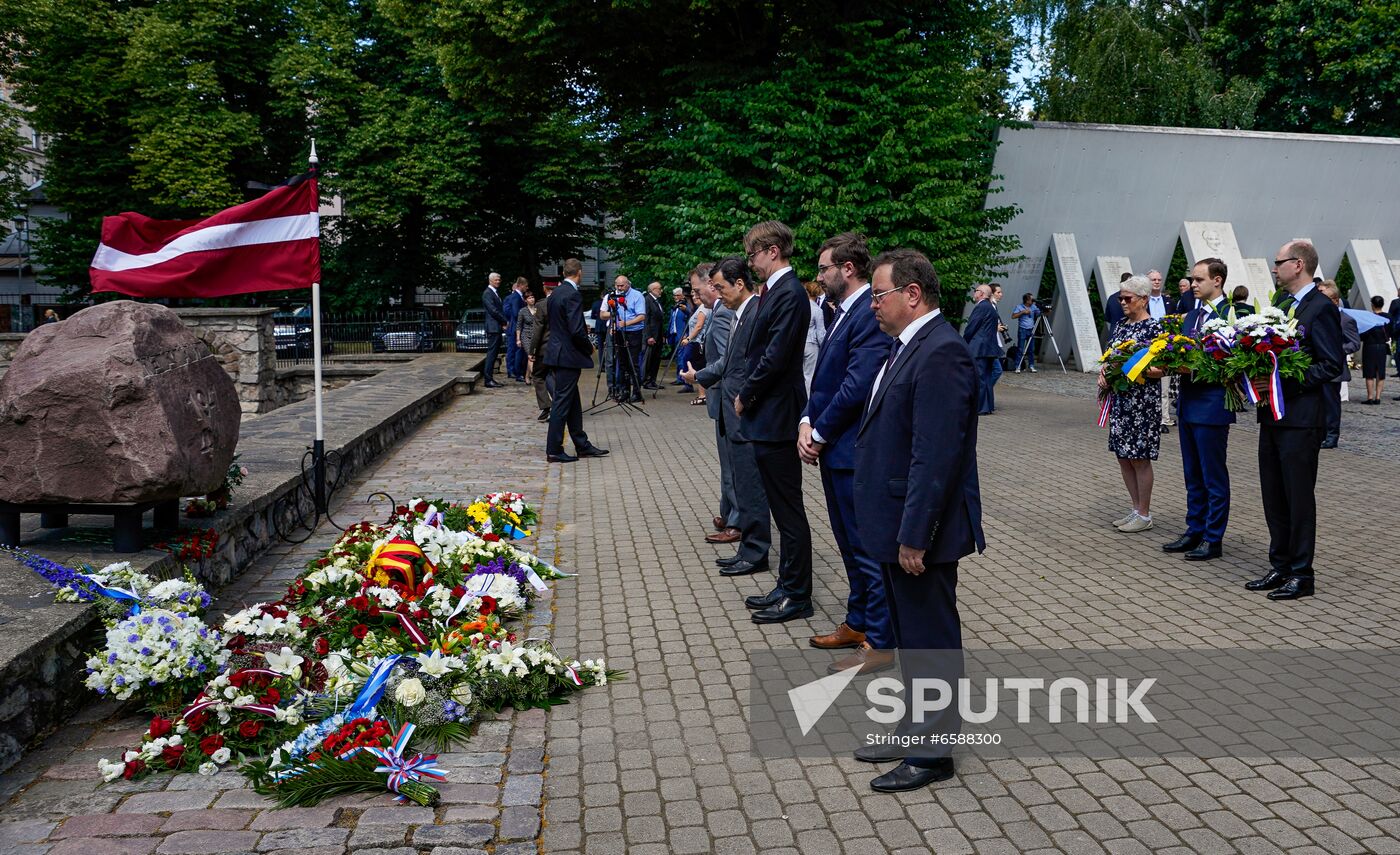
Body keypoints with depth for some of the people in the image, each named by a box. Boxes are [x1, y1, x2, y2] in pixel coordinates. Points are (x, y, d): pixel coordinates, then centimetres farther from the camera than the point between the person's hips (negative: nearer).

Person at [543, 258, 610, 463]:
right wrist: (589, 347, -5)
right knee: (562, 403, -3)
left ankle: (582, 445, 23)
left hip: (556, 352, 10)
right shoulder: (573, 295, -17)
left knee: (573, 402, 15)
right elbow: (577, 331, -23)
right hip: (568, 356, -10)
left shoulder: (555, 293, 10)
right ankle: (554, 451, 1)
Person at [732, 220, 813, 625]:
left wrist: (745, 396, -9)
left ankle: (797, 596, 9)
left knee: (789, 511, -1)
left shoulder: (789, 294, -16)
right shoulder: (774, 290, 14)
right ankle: (788, 588, 26)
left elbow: (775, 357, -21)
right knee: (782, 509, 16)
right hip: (766, 415, 10)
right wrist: (747, 396, 6)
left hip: (776, 417, -10)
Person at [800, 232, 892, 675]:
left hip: (855, 454, -10)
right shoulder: (843, 312, 14)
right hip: (833, 449, 10)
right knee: (849, 542, 20)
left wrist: (819, 434, -13)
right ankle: (858, 622, 33)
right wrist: (807, 421, 1)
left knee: (868, 547, 0)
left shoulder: (870, 315, -18)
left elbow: (856, 387, -23)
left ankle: (880, 642, 10)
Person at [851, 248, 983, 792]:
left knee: (931, 640, 5)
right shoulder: (909, 345, 11)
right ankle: (915, 729, 37)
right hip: (896, 524, 10)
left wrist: (914, 536, -24)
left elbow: (936, 455, -25)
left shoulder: (940, 353, -21)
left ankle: (933, 753, 20)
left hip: (920, 528, -10)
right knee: (910, 637, 21)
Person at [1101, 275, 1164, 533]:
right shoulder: (1121, 326, 12)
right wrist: (1104, 375, 0)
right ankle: (1136, 509, 23)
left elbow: (1163, 368, -12)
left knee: (1140, 458, -1)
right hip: (1120, 399, 8)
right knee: (1123, 456, 11)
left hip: (1143, 401, -8)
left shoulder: (1154, 328, -10)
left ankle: (1144, 515, 11)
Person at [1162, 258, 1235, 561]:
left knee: (1214, 476, 1)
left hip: (1211, 406, -8)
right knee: (1193, 475, 15)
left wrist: (1194, 369, -22)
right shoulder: (1192, 315, 15)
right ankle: (1195, 532, 25)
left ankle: (1213, 539, 9)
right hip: (1187, 403, 9)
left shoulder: (1230, 315, -12)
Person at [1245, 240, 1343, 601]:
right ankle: (1280, 567, 24)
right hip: (1273, 416, 9)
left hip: (1301, 419, -9)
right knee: (1274, 496, 13)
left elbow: (1332, 365, -16)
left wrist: (1285, 381, -21)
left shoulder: (1321, 308, -12)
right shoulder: (1284, 304, 15)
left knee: (1299, 497, -1)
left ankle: (1301, 574, 9)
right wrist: (1261, 377, 2)